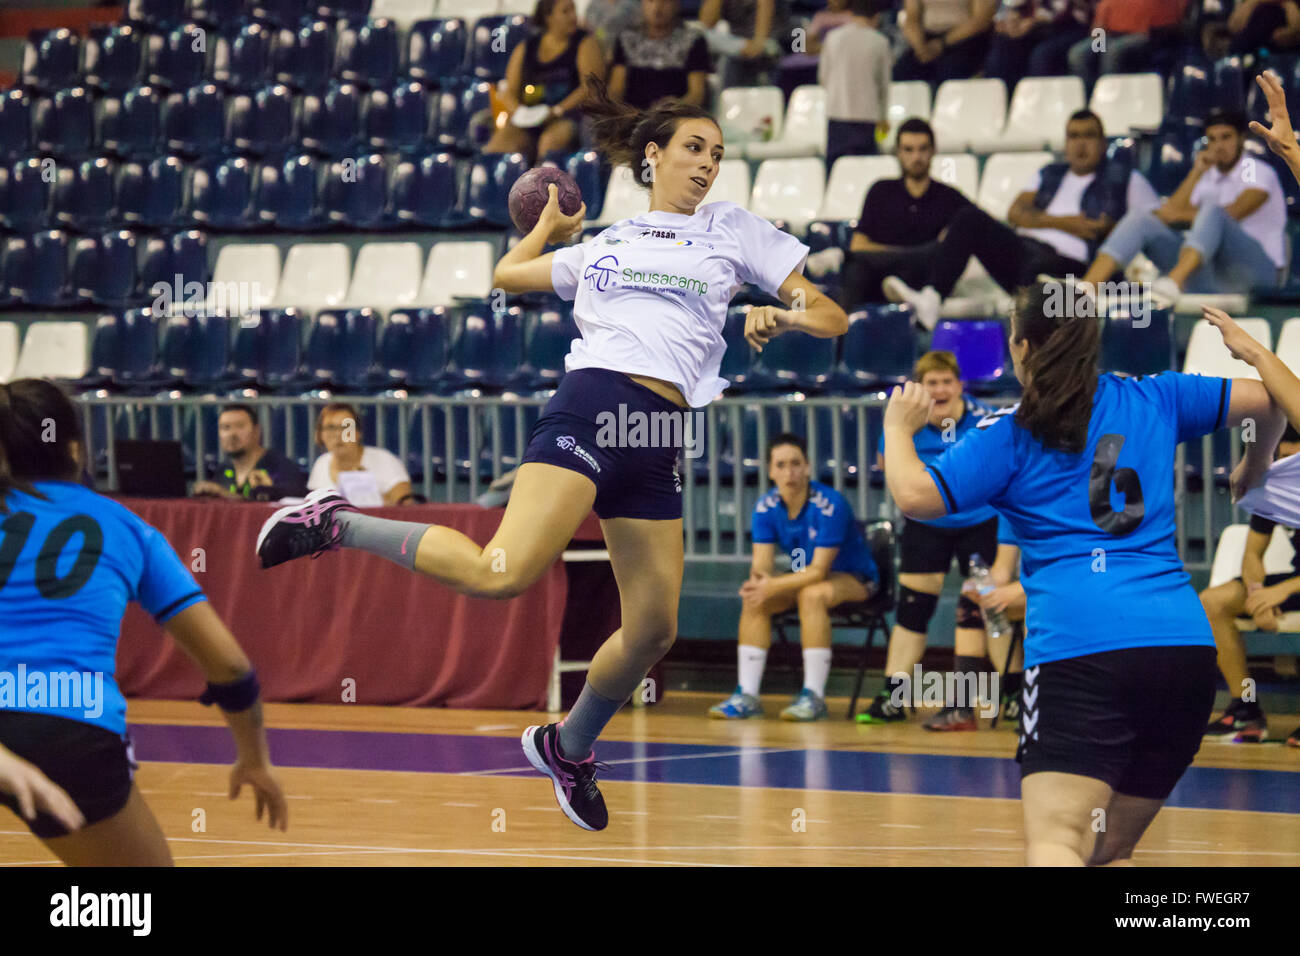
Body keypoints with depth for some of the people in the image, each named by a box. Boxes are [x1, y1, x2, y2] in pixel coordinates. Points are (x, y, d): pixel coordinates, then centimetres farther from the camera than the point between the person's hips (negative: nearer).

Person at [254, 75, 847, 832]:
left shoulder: (732, 229, 18)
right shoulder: (605, 245, 20)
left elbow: (831, 317, 16)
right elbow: (509, 275, 34)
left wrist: (784, 315, -4)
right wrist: (551, 226, 49)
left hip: (659, 441, 3)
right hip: (593, 404, -3)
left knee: (654, 628, 3)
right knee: (505, 573, -25)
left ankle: (570, 747, 27)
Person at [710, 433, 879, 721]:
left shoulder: (830, 504, -26)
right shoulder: (766, 507, -8)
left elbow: (819, 571, -29)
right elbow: (761, 564, -11)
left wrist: (773, 586, -40)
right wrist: (758, 581, -36)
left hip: (854, 578, -6)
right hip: (803, 576, 6)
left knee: (812, 594, -37)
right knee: (753, 598, -19)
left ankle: (814, 696, -35)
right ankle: (747, 695, -19)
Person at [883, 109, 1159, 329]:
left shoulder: (1122, 177, 17)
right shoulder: (1050, 174, 30)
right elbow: (1015, 212, 15)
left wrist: (1109, 229, -7)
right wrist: (1060, 223, -1)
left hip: (1070, 264, -5)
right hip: (1023, 249, 5)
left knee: (1038, 265, -41)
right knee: (970, 217, -16)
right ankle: (930, 300, -31)